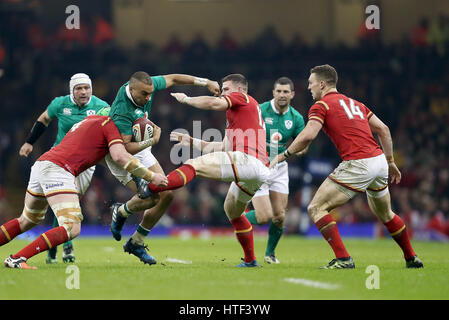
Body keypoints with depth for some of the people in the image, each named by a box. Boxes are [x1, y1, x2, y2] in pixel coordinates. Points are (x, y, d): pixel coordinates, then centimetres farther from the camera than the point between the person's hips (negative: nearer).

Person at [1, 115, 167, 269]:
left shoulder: (92, 119, 28)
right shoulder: (111, 124, 1)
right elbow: (120, 157, -12)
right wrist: (151, 176, -5)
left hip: (40, 164, 9)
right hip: (57, 170, -9)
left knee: (28, 221, 29)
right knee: (72, 229, -14)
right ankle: (17, 259, -18)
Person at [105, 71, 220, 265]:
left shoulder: (147, 86, -14)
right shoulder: (122, 112, -34)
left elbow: (172, 79, 4)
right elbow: (125, 148, -32)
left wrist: (205, 82, 3)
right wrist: (148, 142, -47)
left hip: (141, 151, 8)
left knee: (166, 195, 1)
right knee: (150, 197, -22)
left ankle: (136, 243, 13)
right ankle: (120, 212, 13)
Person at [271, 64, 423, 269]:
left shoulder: (321, 105, 0)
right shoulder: (354, 103, 23)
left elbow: (307, 136, -15)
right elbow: (383, 129, 20)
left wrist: (283, 155, -2)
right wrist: (390, 162, 25)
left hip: (358, 165, -8)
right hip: (379, 159, 8)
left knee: (316, 208, -4)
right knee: (384, 214, 29)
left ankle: (343, 259, -14)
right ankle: (411, 258, 35)